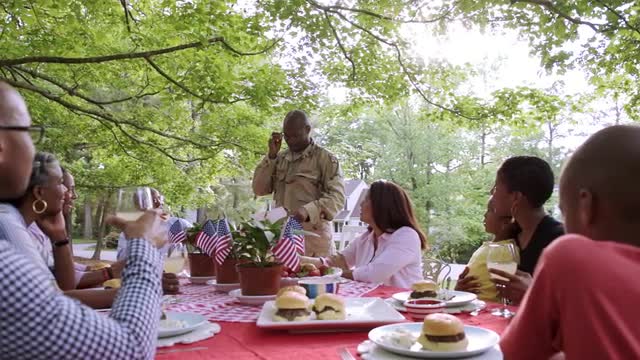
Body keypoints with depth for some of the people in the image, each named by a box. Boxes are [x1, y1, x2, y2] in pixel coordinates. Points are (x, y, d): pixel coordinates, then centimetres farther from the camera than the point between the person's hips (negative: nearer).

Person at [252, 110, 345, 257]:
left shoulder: (325, 158, -3)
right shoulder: (280, 158, 14)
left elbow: (337, 198, -12)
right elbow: (259, 189, 8)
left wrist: (308, 210, -28)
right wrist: (271, 155, -1)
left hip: (313, 235, -4)